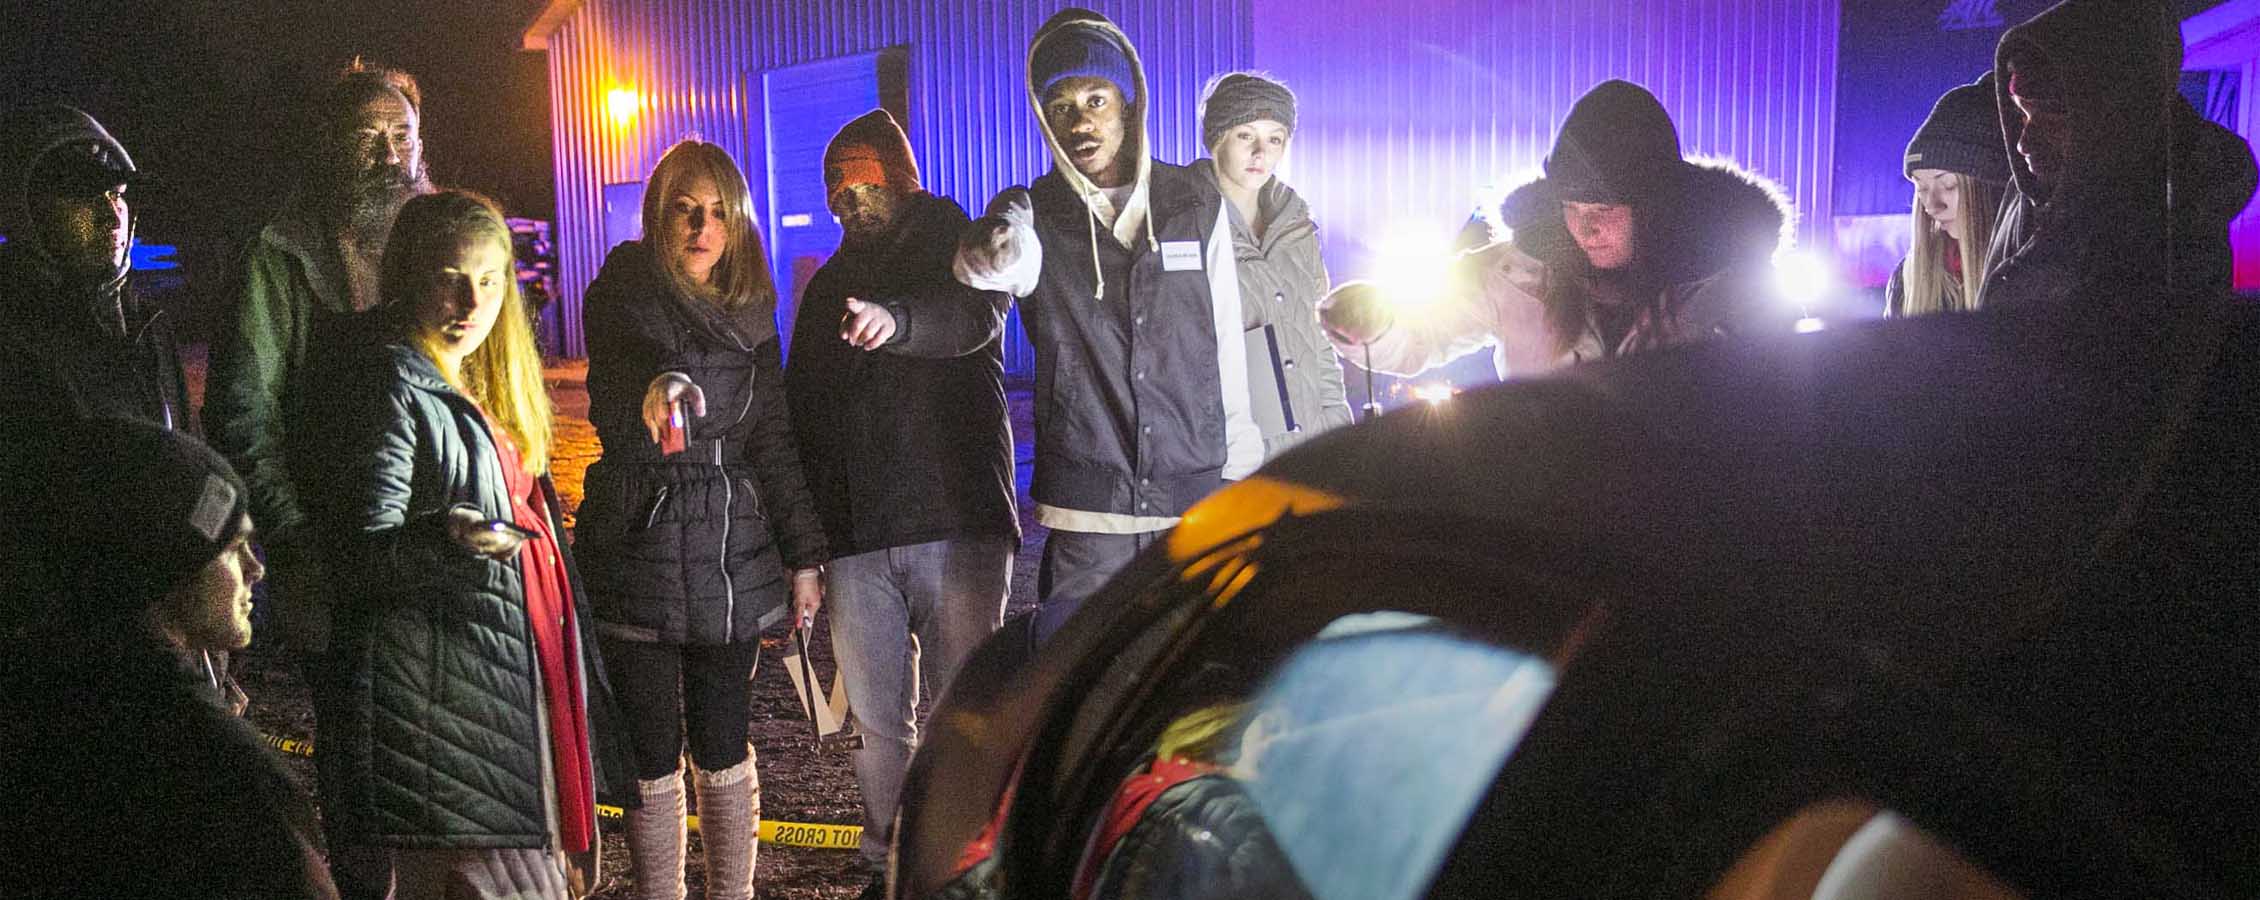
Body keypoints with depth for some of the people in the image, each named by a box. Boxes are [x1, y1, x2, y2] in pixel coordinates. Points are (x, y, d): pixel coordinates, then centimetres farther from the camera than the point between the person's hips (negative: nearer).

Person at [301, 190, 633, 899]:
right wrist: (447, 541, -35)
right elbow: (362, 546, -17)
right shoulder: (390, 385, -10)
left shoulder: (482, 390, 19)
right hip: (444, 698, -9)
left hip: (519, 683, 9)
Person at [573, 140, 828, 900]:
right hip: (639, 552, -3)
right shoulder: (621, 300, -4)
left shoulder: (750, 312, 9)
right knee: (653, 758, 3)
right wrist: (650, 401, -44)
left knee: (724, 748, 9)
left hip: (732, 556, 3)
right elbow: (610, 410, -20)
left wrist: (803, 555, 9)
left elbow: (772, 439, 13)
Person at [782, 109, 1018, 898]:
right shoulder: (828, 288, 19)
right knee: (877, 721, 7)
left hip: (958, 525, -4)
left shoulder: (959, 249, 5)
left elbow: (975, 315, -19)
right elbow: (801, 411, 21)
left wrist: (898, 321, -42)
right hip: (855, 536, 4)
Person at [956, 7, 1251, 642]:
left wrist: (1240, 477, 10)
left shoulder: (1195, 206, 6)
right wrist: (992, 252, -48)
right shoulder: (1034, 215, 2)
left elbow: (1226, 347, 10)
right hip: (1084, 519, -1)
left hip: (1196, 503, 1)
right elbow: (1011, 253, -23)